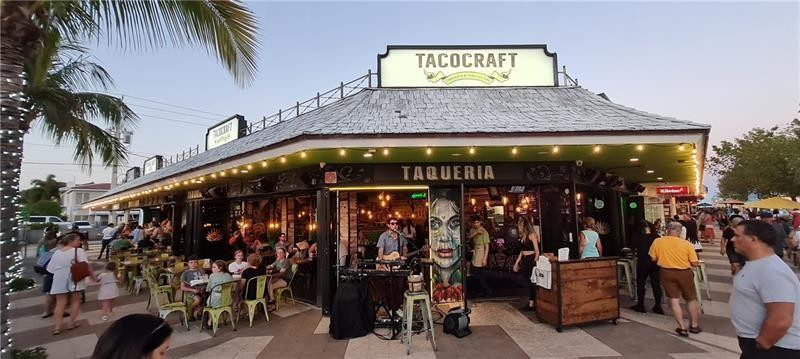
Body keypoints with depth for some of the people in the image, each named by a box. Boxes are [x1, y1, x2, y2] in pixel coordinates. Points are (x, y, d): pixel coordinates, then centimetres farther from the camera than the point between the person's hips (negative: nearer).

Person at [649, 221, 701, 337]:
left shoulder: (657, 241, -6)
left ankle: (682, 328, 8)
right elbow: (694, 263, -7)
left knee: (674, 300, 6)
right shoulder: (687, 244, -9)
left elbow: (653, 258, 0)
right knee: (691, 299, 19)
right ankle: (694, 325, 29)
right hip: (684, 273, 0)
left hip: (666, 272, 0)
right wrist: (684, 260, 13)